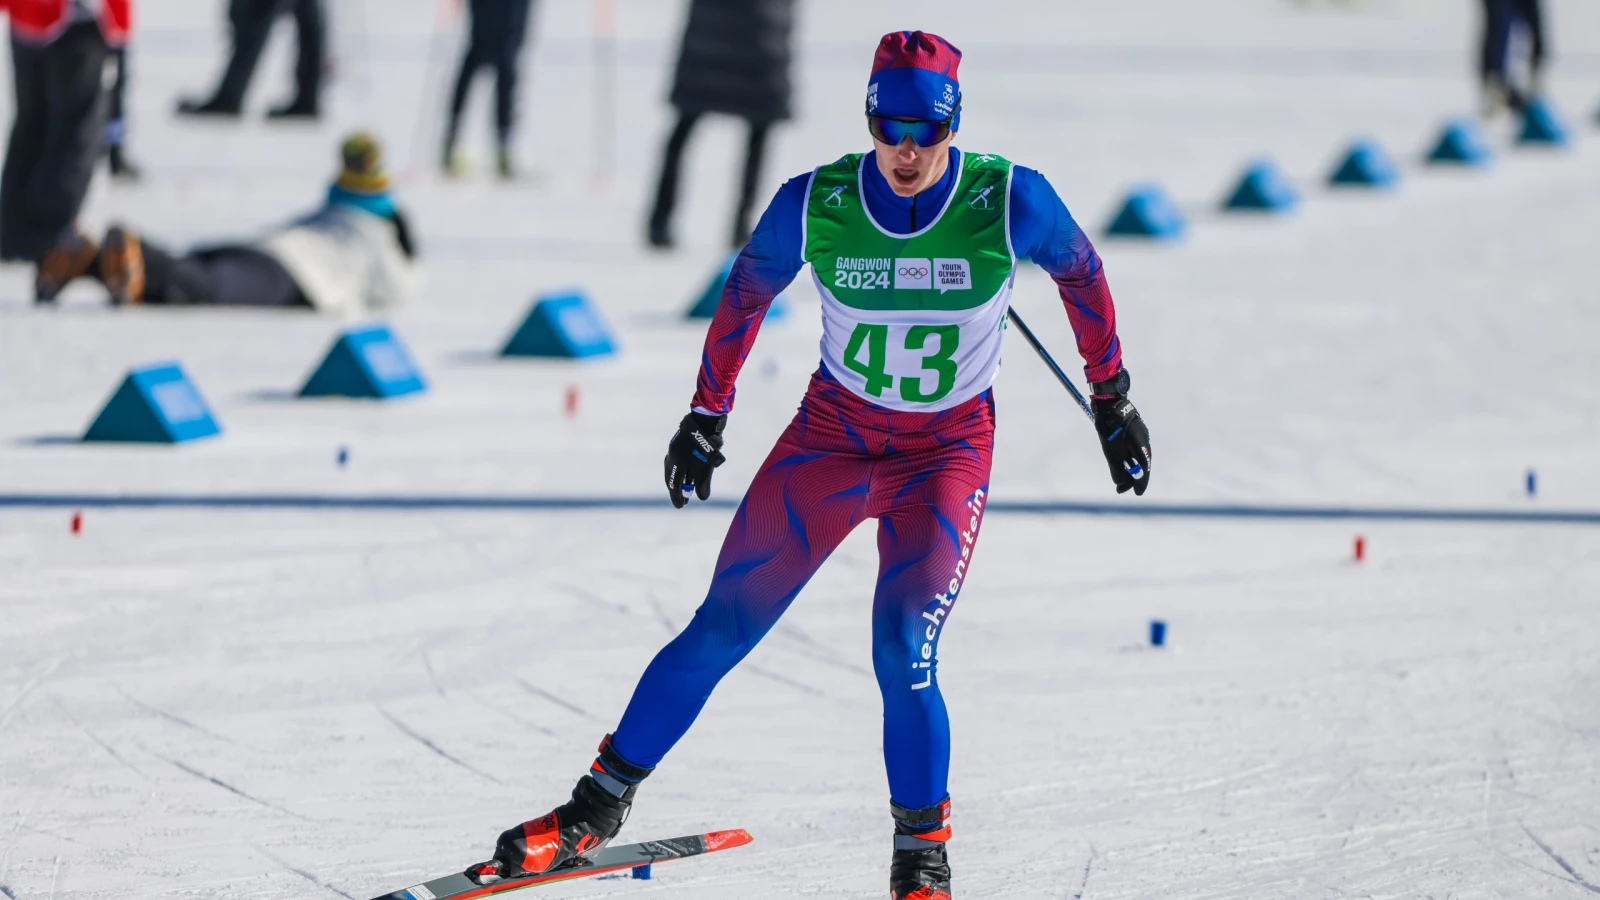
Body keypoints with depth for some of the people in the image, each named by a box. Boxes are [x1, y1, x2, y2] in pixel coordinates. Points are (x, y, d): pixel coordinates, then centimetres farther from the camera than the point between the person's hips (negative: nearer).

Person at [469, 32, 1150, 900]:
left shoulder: (1008, 202, -19)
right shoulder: (814, 205, -16)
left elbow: (1081, 275, 1)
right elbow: (746, 293, 3)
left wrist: (1112, 400, 8)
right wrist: (706, 415, 9)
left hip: (947, 453, -2)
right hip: (830, 436, 2)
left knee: (903, 652, -18)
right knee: (722, 629, 1)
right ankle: (600, 805, 14)